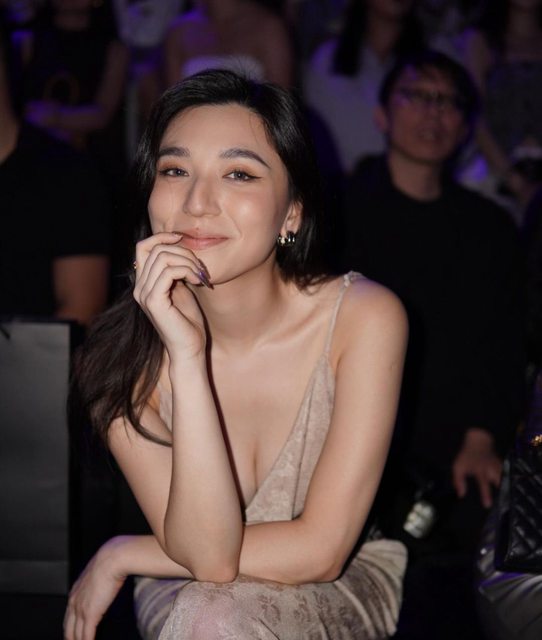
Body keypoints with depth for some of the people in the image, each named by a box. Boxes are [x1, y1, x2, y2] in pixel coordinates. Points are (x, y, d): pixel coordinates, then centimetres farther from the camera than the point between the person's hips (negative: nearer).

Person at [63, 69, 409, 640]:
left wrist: (121, 555, -14)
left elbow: (319, 550, -20)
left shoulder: (365, 317, -19)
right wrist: (187, 354, -33)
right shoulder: (123, 354, -15)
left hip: (341, 589, -1)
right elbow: (207, 555, -24)